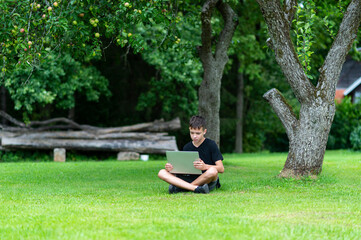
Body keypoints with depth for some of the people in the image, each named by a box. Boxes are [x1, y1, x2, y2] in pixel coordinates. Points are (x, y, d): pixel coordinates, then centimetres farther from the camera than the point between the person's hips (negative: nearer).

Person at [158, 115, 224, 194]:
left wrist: (205, 166, -30)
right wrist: (172, 168, -12)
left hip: (207, 181, -4)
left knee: (212, 171, -40)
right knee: (162, 173, -15)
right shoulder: (187, 147, 11)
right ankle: (195, 188, -33)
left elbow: (221, 169, -11)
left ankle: (180, 187, -23)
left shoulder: (211, 144, -2)